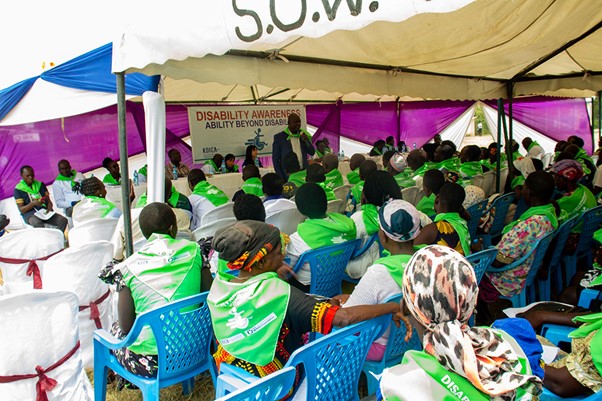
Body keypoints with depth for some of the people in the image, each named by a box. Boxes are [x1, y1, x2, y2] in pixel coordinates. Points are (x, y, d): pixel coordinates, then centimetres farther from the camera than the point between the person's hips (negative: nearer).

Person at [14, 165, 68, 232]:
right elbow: (21, 210, -2)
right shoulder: (18, 189, 5)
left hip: (44, 211, 4)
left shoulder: (40, 184, 18)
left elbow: (48, 200, 13)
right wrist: (33, 203, -20)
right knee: (37, 223, -40)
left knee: (63, 220, -24)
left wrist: (49, 208, -10)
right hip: (30, 214, -4)